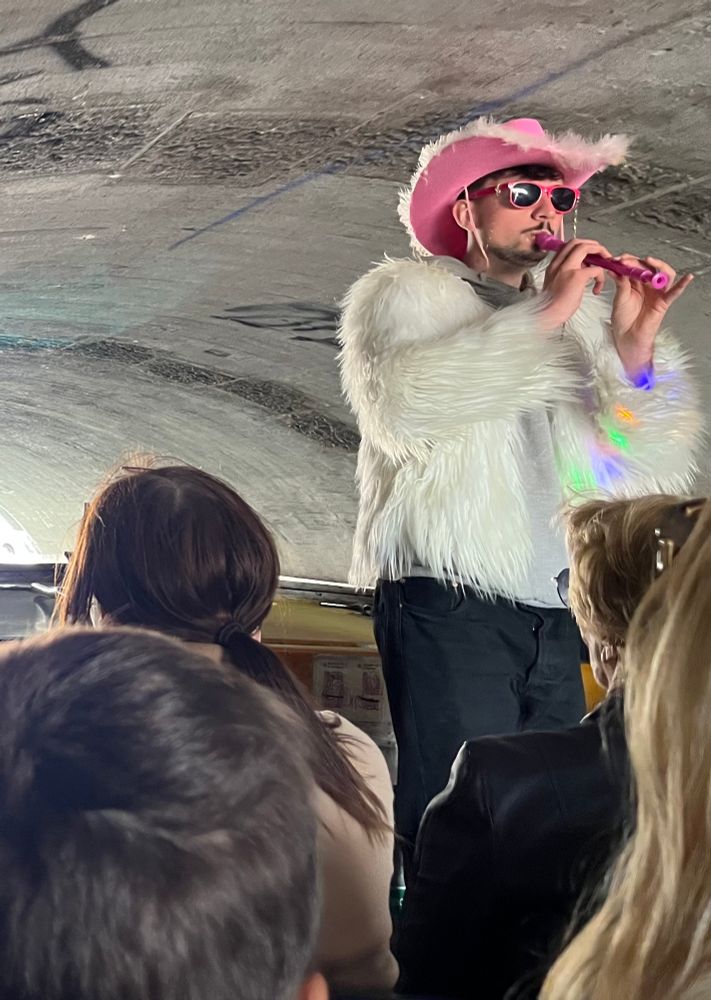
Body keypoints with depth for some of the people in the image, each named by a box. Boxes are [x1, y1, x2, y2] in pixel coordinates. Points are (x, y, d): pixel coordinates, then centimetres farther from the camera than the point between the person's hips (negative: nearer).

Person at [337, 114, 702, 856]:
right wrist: (543, 317, -11)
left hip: (559, 621, 5)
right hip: (449, 604, -4)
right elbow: (401, 404, -14)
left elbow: (648, 466, 12)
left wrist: (634, 350, -4)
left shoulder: (582, 313, 19)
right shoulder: (402, 293, 9)